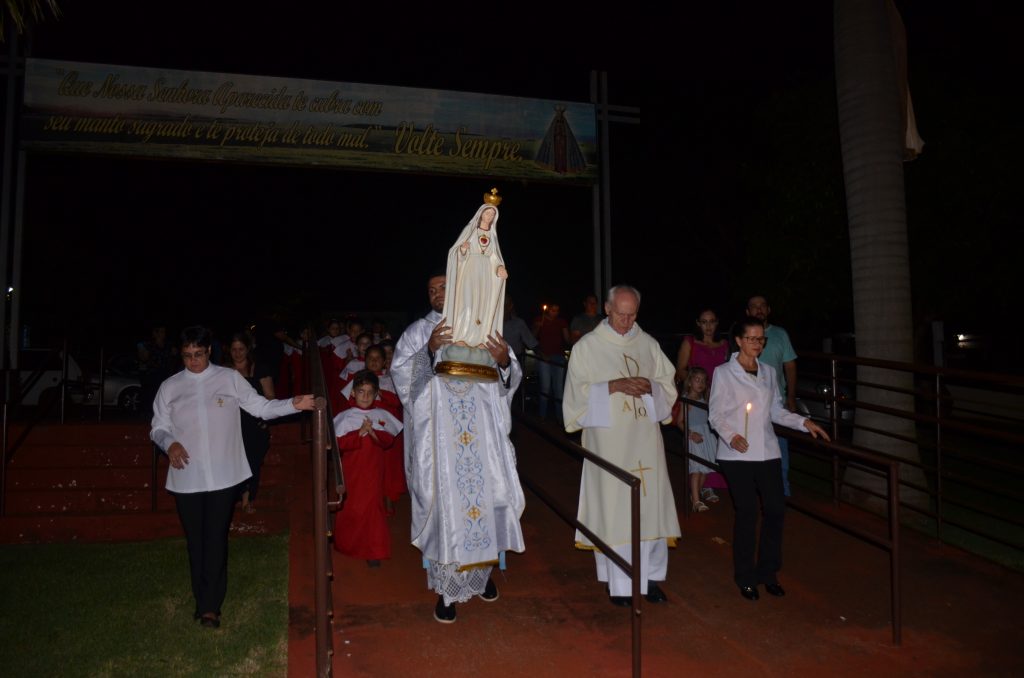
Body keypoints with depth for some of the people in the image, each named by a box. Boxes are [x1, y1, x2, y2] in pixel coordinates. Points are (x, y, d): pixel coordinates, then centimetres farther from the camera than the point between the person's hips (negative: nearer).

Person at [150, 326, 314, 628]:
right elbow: (158, 427, 9)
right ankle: (203, 601, 22)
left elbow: (261, 407, 1)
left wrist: (294, 404, -13)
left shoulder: (230, 378, 2)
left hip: (223, 475, -2)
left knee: (216, 539, -1)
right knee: (195, 541, 9)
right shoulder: (170, 387, 6)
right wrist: (169, 442, -13)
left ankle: (210, 606, 7)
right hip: (186, 478, 2)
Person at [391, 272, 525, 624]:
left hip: (481, 433, 2)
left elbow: (511, 379, 5)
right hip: (438, 435, -1)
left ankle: (481, 571, 31)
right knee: (445, 503, -1)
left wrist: (504, 361, -17)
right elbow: (400, 373, -8)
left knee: (484, 496, 7)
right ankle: (446, 588, 13)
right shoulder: (417, 332, 5)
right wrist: (429, 350, -23)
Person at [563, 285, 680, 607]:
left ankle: (650, 577, 19)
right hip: (608, 441, -3)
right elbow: (578, 392, -3)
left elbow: (668, 386, 12)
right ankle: (619, 582, 13)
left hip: (645, 439, 3)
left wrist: (649, 386, -10)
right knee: (613, 508, -1)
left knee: (650, 505, 4)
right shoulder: (587, 346, 0)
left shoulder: (648, 344, 10)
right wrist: (613, 386, -17)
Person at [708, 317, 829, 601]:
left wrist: (804, 422, 3)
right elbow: (715, 414, -4)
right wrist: (731, 436, -20)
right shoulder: (724, 373, -2)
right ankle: (745, 577, 16)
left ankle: (768, 571, 21)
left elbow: (776, 411, 16)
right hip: (737, 454, -4)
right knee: (747, 513, 0)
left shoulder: (768, 372, 13)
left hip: (768, 452, 5)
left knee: (775, 509, 2)